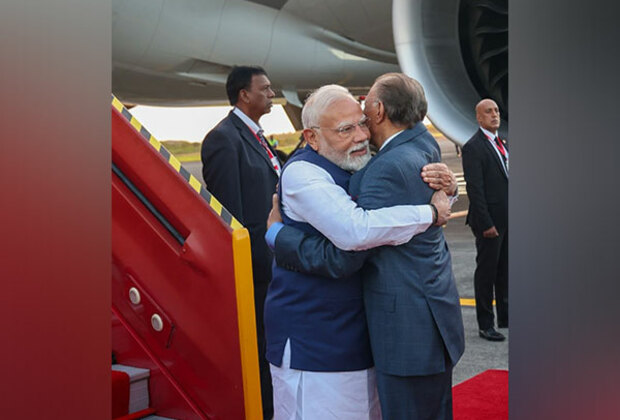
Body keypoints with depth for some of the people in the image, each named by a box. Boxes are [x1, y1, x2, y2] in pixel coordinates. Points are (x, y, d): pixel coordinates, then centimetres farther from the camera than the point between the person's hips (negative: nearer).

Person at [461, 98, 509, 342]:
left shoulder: (501, 143, 15)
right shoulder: (473, 148, -11)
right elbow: (475, 189, -16)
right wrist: (485, 223, -19)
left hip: (507, 220, 8)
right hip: (489, 221, -8)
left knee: (504, 270, 15)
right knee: (486, 272, 2)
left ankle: (504, 317, 27)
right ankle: (485, 324, 11)